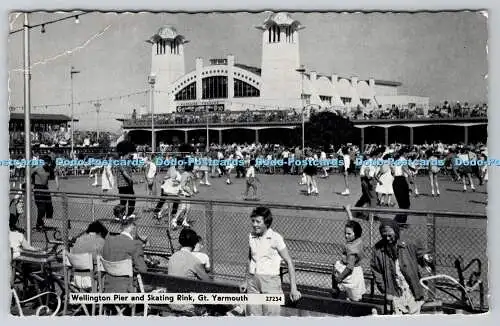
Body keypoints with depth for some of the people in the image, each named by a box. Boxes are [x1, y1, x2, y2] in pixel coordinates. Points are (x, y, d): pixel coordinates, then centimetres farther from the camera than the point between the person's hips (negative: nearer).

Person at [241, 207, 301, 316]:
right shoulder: (251, 236, 6)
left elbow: (289, 262, -7)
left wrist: (293, 288, -11)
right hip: (252, 280, 5)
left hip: (270, 281, -5)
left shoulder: (275, 238, -10)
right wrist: (246, 281, 22)